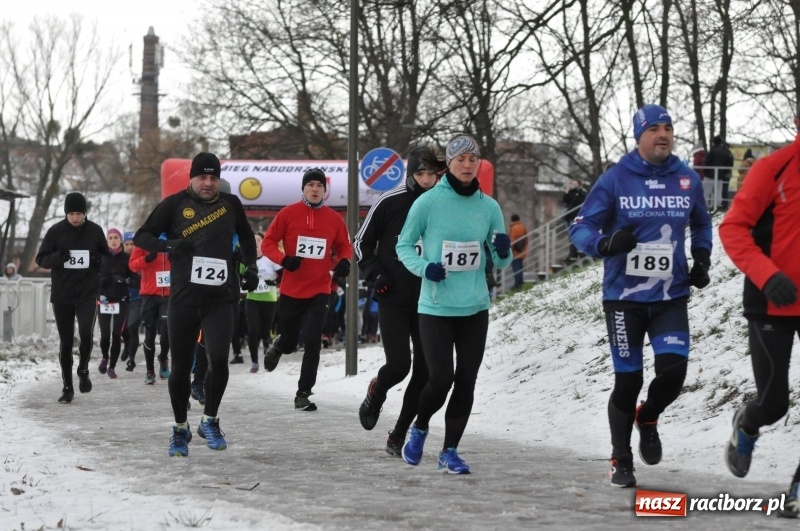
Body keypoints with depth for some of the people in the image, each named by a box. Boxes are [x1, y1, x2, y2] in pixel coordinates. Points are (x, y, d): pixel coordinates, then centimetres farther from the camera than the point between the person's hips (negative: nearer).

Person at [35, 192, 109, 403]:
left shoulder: (95, 231, 1)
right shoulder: (55, 231, -2)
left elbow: (108, 257, 12)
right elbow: (41, 259, 1)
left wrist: (99, 260, -11)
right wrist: (57, 257, -20)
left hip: (87, 294, 0)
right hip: (61, 296, 0)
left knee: (86, 334, -19)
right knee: (66, 342, 5)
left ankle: (83, 370, 8)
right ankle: (67, 387, 15)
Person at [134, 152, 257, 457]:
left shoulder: (230, 204, 9)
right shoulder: (175, 204, 1)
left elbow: (246, 236, 27)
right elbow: (141, 237, 2)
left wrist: (251, 266, 13)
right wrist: (167, 245, -16)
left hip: (221, 297, 1)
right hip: (183, 297, -1)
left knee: (218, 359, -14)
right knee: (181, 365, 4)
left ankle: (210, 421, 9)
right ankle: (180, 429, 22)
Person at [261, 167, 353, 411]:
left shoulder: (334, 219, 1)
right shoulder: (288, 213, -6)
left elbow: (344, 246, 14)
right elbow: (267, 243, -2)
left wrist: (344, 261, -8)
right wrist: (284, 259, -20)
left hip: (319, 292, 1)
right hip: (290, 291, -1)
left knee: (312, 343, -10)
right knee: (289, 343, 13)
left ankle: (303, 394, 1)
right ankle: (278, 346, 51)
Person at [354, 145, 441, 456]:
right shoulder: (390, 203, -5)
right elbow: (361, 243, 5)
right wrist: (375, 275, -7)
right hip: (393, 299, -3)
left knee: (424, 371, 1)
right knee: (398, 365, -13)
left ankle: (398, 436, 14)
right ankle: (376, 395, 23)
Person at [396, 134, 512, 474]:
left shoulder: (488, 207, 4)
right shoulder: (428, 202, -6)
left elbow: (501, 262, 11)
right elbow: (404, 245, 2)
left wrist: (503, 252, -12)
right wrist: (423, 267, -16)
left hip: (475, 308, 4)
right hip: (435, 307, -3)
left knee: (466, 382, 4)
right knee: (441, 378, -9)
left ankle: (450, 451, 17)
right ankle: (419, 429, 21)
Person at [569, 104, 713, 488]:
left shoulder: (687, 179, 3)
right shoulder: (615, 179, -7)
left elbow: (701, 224, 22)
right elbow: (580, 228, -5)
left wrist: (702, 259, 6)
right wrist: (606, 244, -26)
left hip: (671, 297, 2)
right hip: (624, 297, -2)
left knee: (673, 369, -13)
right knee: (628, 381, 2)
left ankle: (648, 418, 21)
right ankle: (621, 460, 22)